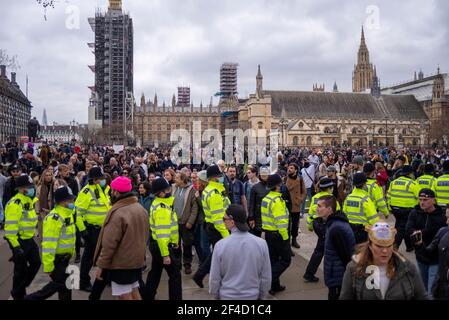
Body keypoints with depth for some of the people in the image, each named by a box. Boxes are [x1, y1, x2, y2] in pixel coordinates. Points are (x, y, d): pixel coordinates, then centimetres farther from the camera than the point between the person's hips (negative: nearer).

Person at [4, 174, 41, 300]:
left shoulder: (30, 201, 8)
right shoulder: (15, 204, -21)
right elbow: (10, 227, -24)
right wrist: (15, 246, -24)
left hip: (29, 239, 8)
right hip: (18, 241, -8)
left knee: (36, 263, 12)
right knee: (21, 269, 4)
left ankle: (21, 287, 32)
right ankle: (18, 295, 24)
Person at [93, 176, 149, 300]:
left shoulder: (117, 213, -22)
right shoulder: (140, 208, 4)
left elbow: (109, 243, -21)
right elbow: (145, 235, 13)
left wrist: (101, 265, -12)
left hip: (121, 263, -8)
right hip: (137, 260, 8)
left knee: (124, 296, 3)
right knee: (134, 292, 18)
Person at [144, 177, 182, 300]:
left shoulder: (161, 203, 8)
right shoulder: (161, 208, -24)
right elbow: (161, 234, -27)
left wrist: (174, 242, 22)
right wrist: (165, 254, -26)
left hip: (156, 244, 10)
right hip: (161, 245, -10)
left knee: (155, 272, 20)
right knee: (175, 274, 0)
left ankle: (148, 297, 31)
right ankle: (176, 298, 8)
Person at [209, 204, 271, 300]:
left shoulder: (220, 245, -19)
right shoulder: (261, 244, -15)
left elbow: (214, 278, -9)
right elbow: (266, 277, -6)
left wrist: (216, 294, 10)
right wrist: (261, 296, 11)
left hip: (227, 296, -1)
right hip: (253, 296, 1)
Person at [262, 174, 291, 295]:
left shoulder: (265, 199, 7)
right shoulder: (277, 200, -21)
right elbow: (280, 221, -24)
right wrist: (285, 236, -16)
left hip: (268, 233, 9)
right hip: (278, 234, -9)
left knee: (273, 260, 15)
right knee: (286, 259, 3)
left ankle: (275, 285, 22)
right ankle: (269, 278, -7)